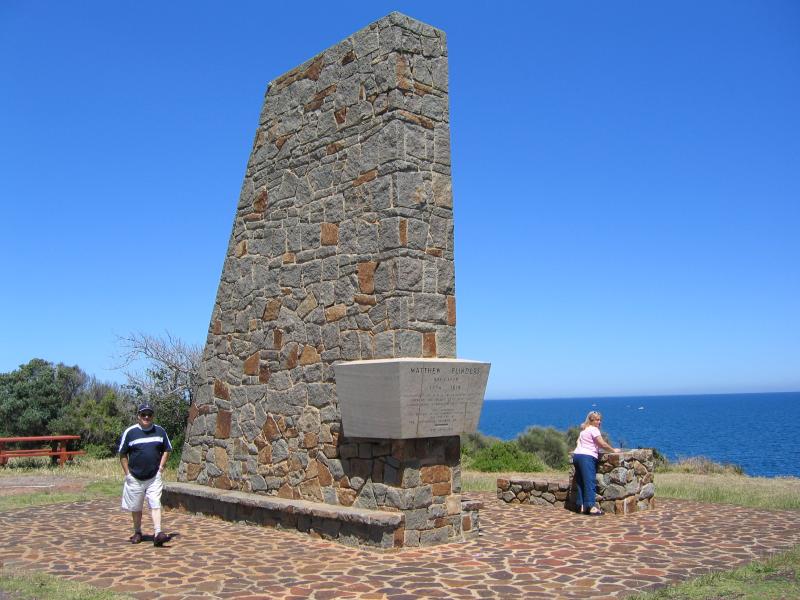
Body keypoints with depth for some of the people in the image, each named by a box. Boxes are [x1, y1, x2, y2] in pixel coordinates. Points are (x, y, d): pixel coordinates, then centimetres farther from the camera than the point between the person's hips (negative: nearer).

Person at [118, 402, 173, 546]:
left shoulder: (160, 431, 3)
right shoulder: (130, 432, -4)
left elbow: (167, 450, 14)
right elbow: (122, 454, 3)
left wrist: (161, 466, 2)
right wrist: (127, 473, -2)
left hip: (154, 477, 0)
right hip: (135, 478, 0)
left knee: (155, 504, -10)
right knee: (136, 508, 12)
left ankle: (158, 534, -14)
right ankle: (137, 533, 30)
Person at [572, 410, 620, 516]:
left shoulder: (584, 430, 23)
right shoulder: (593, 429, -4)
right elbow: (602, 444, -8)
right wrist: (613, 450, 4)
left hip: (577, 455, 9)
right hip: (587, 457, -9)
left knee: (580, 482, 8)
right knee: (589, 482, -11)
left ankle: (581, 506, 7)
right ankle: (591, 506, -17)